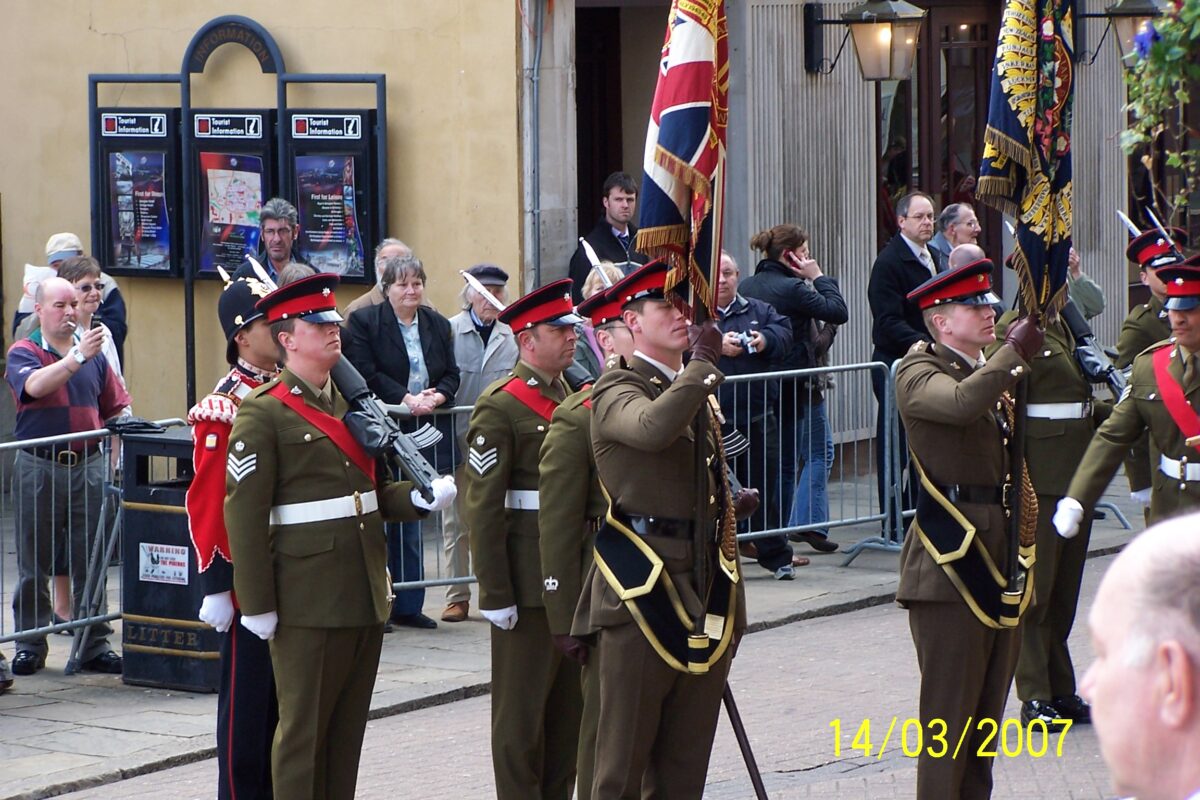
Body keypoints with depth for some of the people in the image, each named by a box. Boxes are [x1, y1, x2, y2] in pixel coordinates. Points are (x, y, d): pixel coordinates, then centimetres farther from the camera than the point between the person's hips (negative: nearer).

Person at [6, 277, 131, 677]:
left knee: (91, 561, 3)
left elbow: (116, 408, 17)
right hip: (38, 467, -3)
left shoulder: (94, 353, 12)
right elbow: (36, 385, -23)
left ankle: (95, 644, 9)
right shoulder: (23, 353, 0)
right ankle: (30, 643, 13)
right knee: (34, 562, 4)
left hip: (89, 465, 3)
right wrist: (77, 356, -32)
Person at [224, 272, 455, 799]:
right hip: (307, 599, -7)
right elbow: (243, 514, -12)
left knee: (349, 728, 11)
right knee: (304, 729, 0)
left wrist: (424, 498, -2)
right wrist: (258, 605, -15)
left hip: (366, 593, 7)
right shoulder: (264, 412, -9)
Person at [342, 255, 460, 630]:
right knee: (382, 519, -4)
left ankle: (409, 604, 14)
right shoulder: (364, 321, -3)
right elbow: (366, 374, -11)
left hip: (426, 431, 5)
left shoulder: (438, 325, 13)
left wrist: (435, 397, -9)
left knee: (413, 521, 9)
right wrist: (407, 398, -18)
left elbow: (451, 374, 12)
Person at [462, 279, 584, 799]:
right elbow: (482, 507, -14)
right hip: (529, 584, -7)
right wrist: (495, 594, -17)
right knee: (522, 706, 0)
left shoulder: (576, 400, 14)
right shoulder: (500, 407, -10)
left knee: (570, 701, 11)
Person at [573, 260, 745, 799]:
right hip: (641, 589, -7)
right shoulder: (616, 391, -6)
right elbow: (653, 427, -31)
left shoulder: (697, 391, 18)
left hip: (705, 589, 7)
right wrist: (704, 363, -21)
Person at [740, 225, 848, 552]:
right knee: (818, 454, 3)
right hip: (799, 386, -7)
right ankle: (808, 522, -9)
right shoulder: (792, 288, -18)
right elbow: (838, 312, -19)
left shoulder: (747, 286, 4)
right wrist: (818, 277, -10)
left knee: (783, 459, 16)